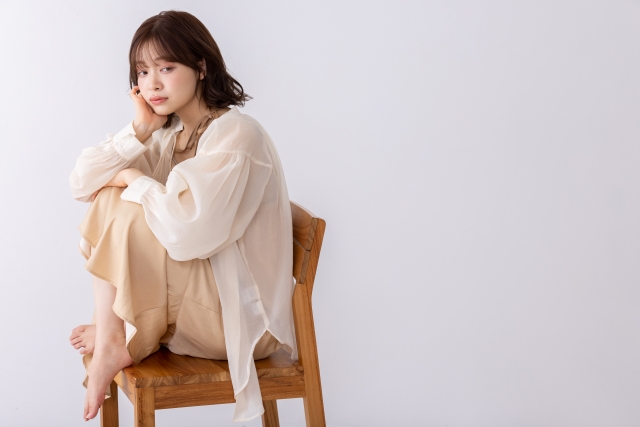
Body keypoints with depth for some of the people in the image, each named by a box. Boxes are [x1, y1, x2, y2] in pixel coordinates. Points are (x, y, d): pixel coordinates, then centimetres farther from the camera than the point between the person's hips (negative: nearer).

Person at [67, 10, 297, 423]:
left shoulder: (236, 135, -19)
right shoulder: (166, 134, 6)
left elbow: (188, 230, -32)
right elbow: (82, 183, 1)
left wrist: (133, 179, -16)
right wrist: (141, 130, -11)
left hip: (239, 312, -8)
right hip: (189, 295, 8)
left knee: (125, 212, -19)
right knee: (106, 201, -2)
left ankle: (112, 341, -1)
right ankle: (113, 336, -3)